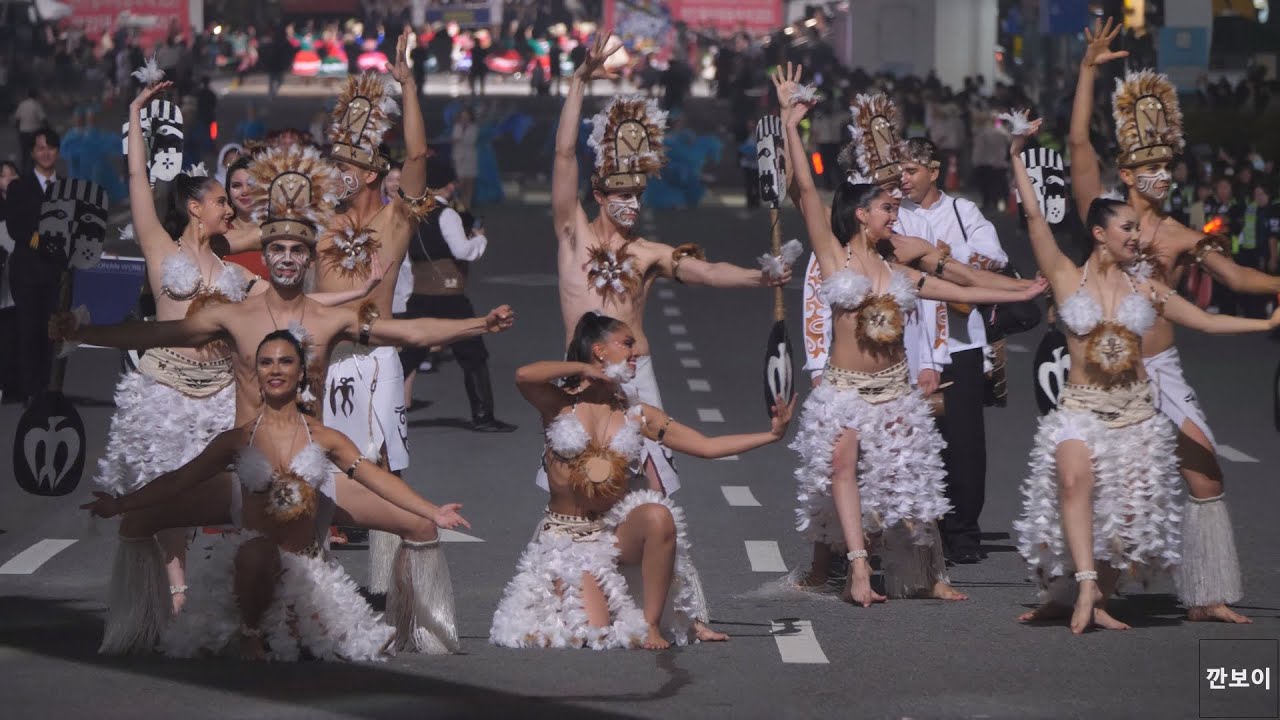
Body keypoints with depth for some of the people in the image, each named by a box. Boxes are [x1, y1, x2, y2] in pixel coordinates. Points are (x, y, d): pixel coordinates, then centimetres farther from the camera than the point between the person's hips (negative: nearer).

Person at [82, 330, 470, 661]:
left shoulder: (323, 438, 7)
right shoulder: (237, 440, 5)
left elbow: (378, 478, 4)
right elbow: (178, 481, 6)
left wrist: (433, 513, -4)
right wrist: (120, 505, -1)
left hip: (307, 567, 3)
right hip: (254, 562, -3)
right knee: (256, 549, -41)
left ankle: (277, 630, 18)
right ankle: (250, 632, -11)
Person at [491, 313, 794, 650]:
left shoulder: (637, 416, 6)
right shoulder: (560, 404, -4)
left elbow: (708, 446, 3)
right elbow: (524, 376, -27)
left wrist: (771, 434, -6)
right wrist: (582, 368, -12)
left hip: (617, 529, 3)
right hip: (568, 534, -3)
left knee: (659, 516, -33)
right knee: (593, 632, -21)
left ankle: (651, 623, -17)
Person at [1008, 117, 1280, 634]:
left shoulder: (1146, 290, 9)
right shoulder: (1067, 277, 1)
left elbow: (1207, 321, 13)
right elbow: (1034, 218, -5)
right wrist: (1017, 157, -8)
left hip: (1136, 412, 3)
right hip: (1081, 408, -3)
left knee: (1128, 512, -3)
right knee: (1076, 479, -31)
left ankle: (1094, 602, 11)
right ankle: (1085, 582, -36)